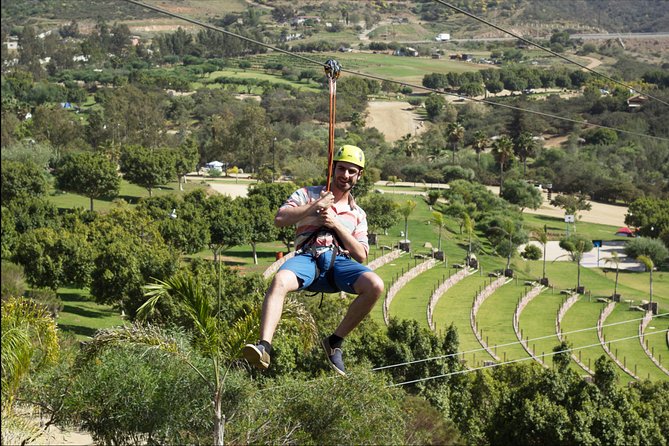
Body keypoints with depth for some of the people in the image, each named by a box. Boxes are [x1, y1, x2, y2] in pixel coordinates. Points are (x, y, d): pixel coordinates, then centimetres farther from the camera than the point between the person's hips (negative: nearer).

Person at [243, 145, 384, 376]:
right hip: (308, 257, -2)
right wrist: (314, 207, -3)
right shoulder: (308, 194, 19)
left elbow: (361, 256, 13)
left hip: (340, 261, 2)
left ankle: (335, 342, -13)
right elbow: (279, 219, 3)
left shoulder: (357, 214, 26)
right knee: (279, 281, -37)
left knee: (375, 285, -29)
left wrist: (337, 225, 3)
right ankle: (264, 346, -51)